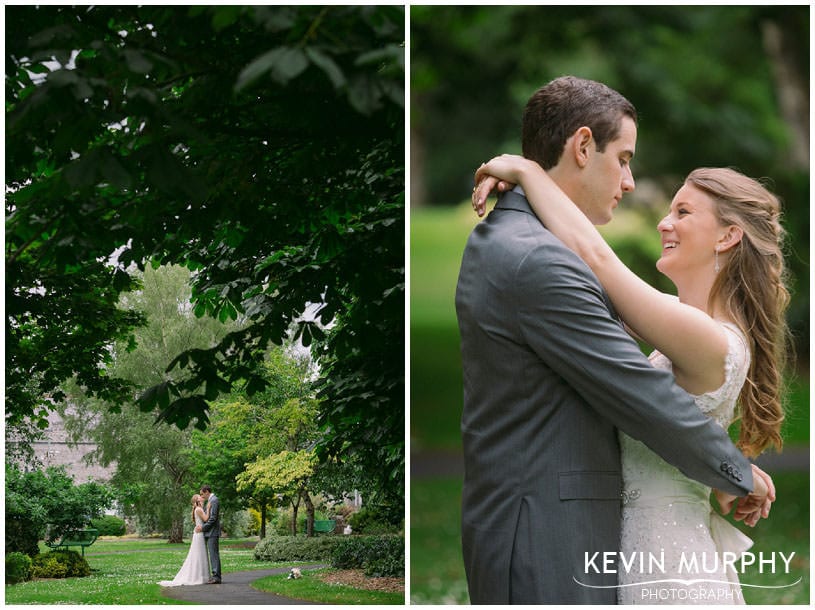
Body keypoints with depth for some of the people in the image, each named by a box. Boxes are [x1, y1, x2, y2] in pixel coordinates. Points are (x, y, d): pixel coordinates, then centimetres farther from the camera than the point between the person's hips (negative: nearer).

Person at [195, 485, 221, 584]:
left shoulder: (214, 500, -13)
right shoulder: (210, 501, 19)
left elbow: (213, 518, -18)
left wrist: (203, 527, -13)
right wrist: (202, 526, 6)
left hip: (212, 532, -10)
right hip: (209, 533, 10)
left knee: (214, 553, -11)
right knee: (213, 554, 9)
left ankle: (216, 577, -12)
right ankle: (215, 575, 10)